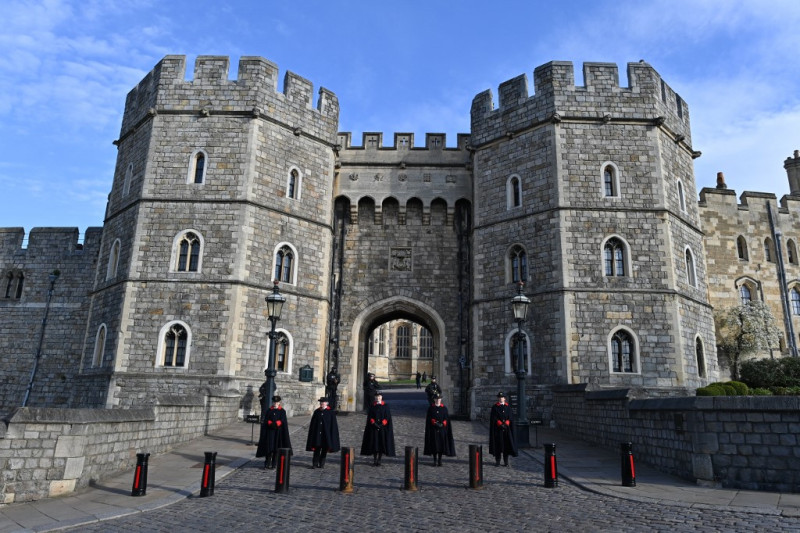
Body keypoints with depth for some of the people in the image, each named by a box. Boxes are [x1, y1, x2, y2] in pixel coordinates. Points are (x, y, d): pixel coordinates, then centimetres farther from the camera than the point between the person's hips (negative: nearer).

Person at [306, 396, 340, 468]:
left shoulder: (331, 412, -2)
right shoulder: (316, 411, 6)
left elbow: (333, 424, -2)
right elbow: (312, 423, 8)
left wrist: (332, 435, -7)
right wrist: (312, 433, 4)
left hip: (326, 434, -1)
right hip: (317, 434, 2)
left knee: (324, 450, 6)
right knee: (317, 449, 1)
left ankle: (322, 464, 17)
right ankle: (315, 464, 8)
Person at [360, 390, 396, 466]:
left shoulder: (385, 406, 2)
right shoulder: (372, 406, 6)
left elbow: (387, 417, -2)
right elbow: (369, 417, 3)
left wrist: (381, 425, -13)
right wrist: (374, 423, -13)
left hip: (383, 428, -1)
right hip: (374, 428, 1)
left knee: (382, 443, 0)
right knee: (374, 443, 1)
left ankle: (379, 460, 8)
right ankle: (374, 460, 8)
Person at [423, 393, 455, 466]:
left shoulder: (444, 408, 4)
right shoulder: (431, 408, 2)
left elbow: (446, 419, 3)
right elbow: (429, 419, -2)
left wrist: (442, 424, -14)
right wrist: (435, 423, -18)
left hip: (442, 429, 1)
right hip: (433, 429, -1)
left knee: (442, 443, 1)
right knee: (434, 444, 0)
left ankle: (440, 460, 12)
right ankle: (435, 460, 10)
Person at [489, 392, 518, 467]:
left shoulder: (508, 407, 10)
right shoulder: (494, 407, 2)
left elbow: (510, 417, 5)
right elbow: (493, 418, -3)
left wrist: (506, 424, -10)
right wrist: (500, 424, -13)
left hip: (507, 428, 2)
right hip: (497, 429, -2)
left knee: (507, 443, 1)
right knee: (498, 443, -2)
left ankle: (506, 461, 10)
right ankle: (497, 461, 7)